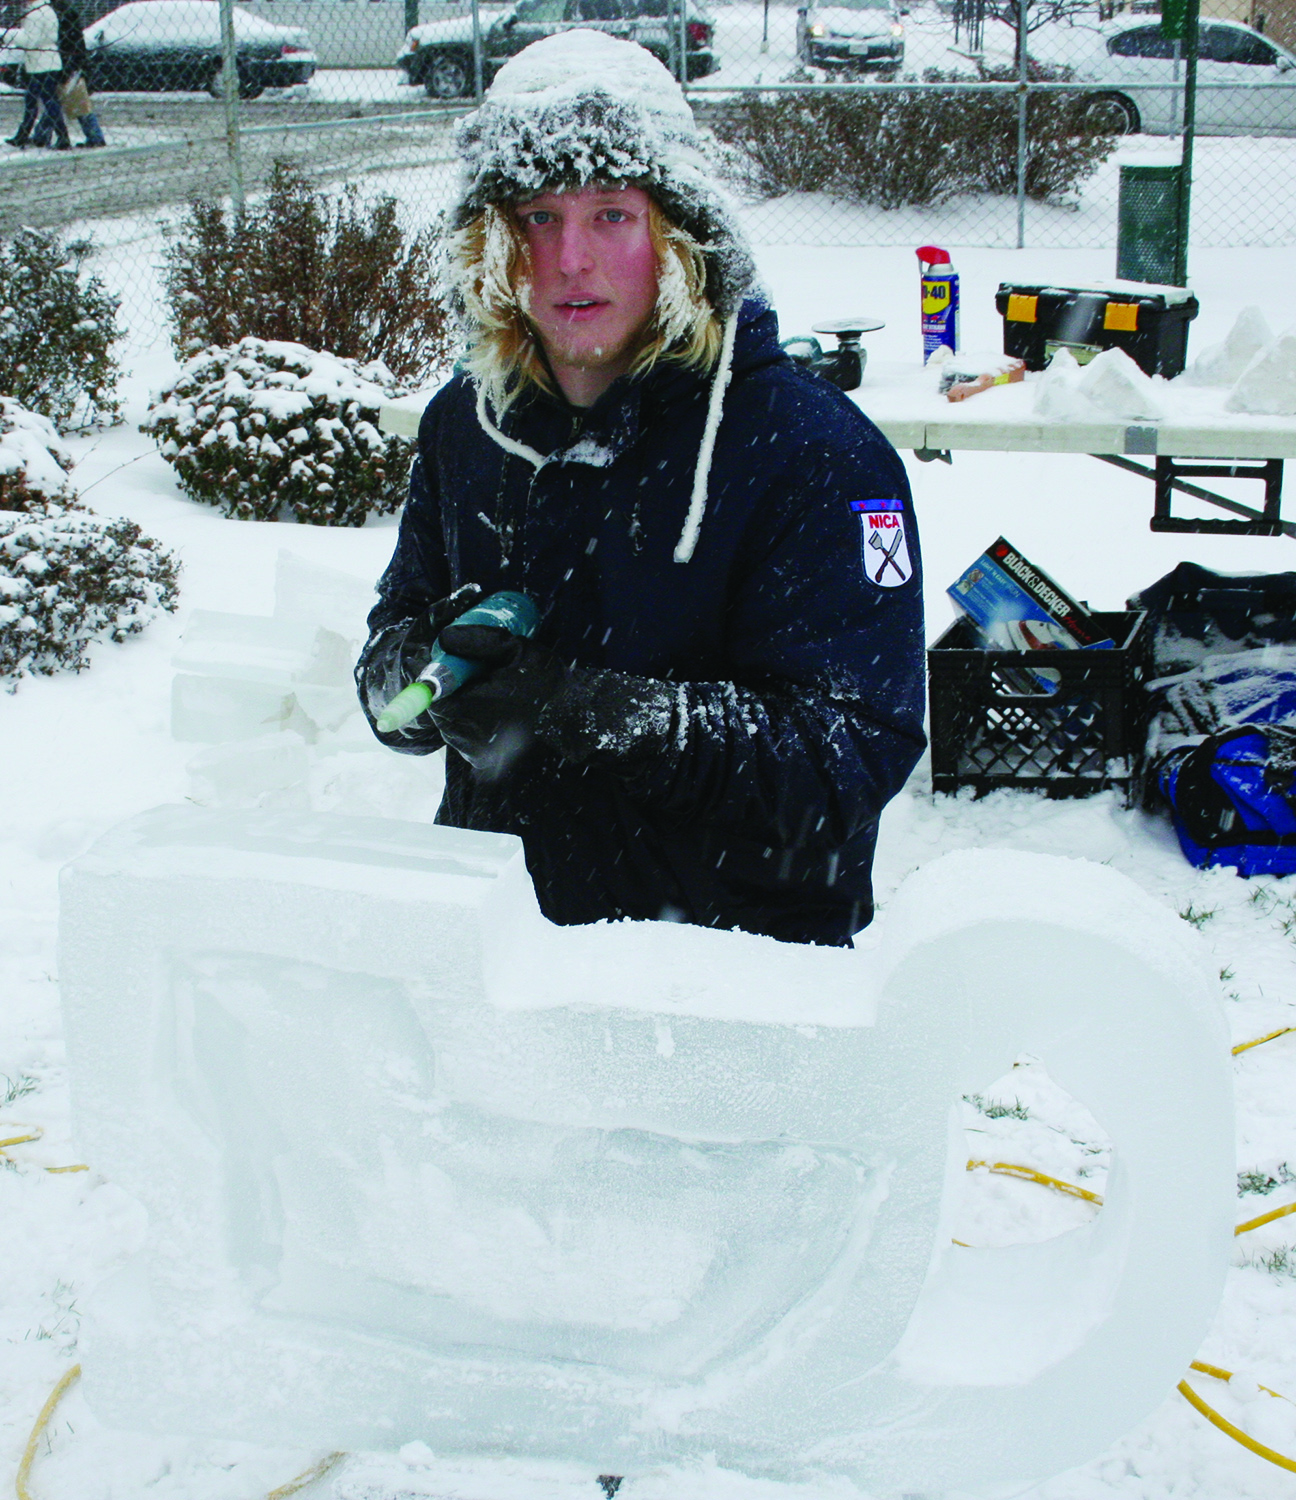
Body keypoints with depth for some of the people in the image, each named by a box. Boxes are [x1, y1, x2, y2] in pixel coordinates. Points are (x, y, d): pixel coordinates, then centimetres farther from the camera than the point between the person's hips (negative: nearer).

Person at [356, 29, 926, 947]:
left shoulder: (816, 450, -10)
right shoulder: (465, 423, 8)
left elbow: (852, 752, -16)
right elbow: (386, 664, 13)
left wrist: (590, 710, -25)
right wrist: (428, 668, -11)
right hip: (490, 931, 4)